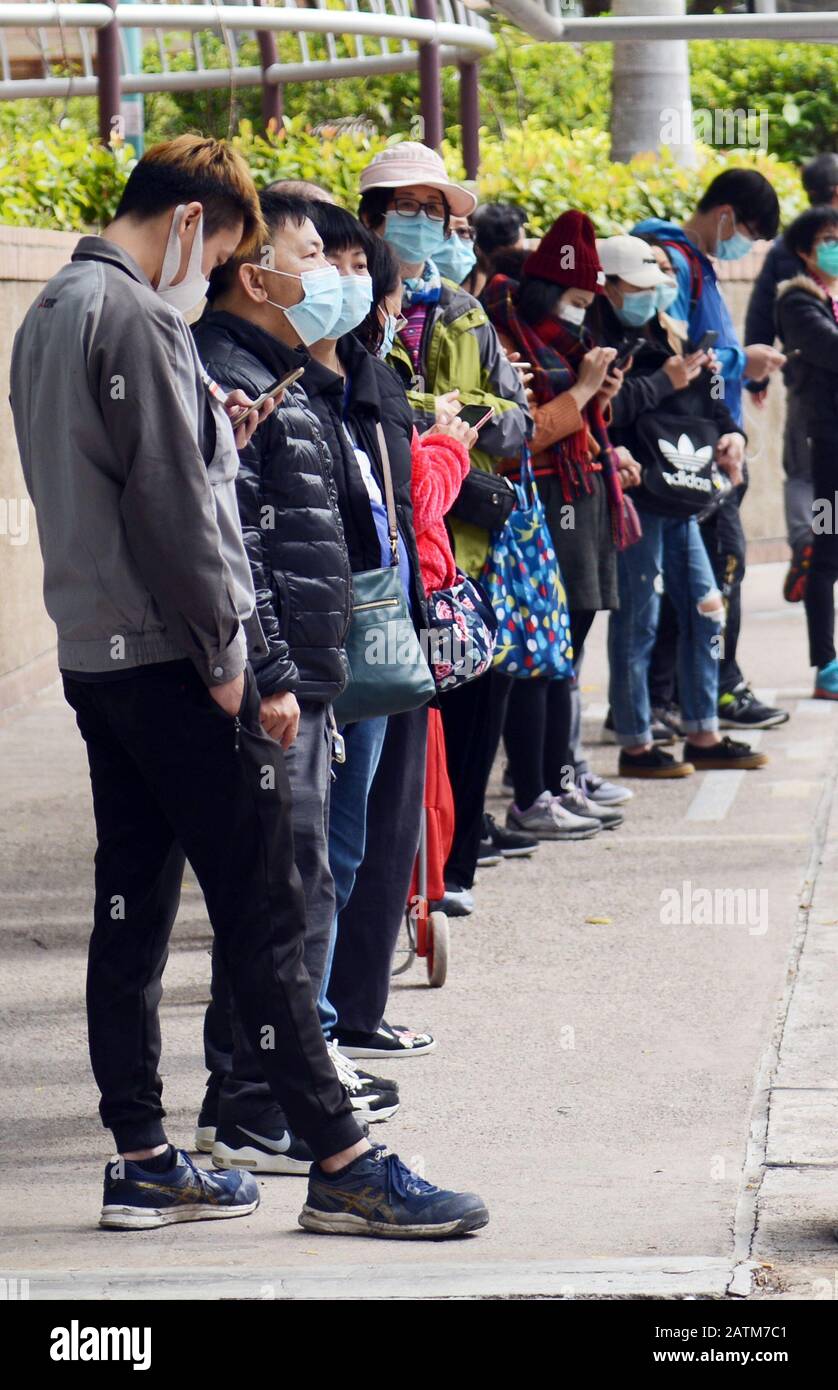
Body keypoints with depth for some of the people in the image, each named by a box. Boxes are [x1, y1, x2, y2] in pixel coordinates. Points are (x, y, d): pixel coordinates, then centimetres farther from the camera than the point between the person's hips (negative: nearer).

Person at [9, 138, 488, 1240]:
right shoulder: (136, 320, -15)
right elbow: (171, 508, -19)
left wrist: (209, 432, 12)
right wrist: (223, 654, -13)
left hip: (94, 654, 10)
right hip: (168, 657, -10)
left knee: (132, 908, 11)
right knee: (264, 913, -7)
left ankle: (142, 1161, 13)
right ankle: (340, 1162, -5)